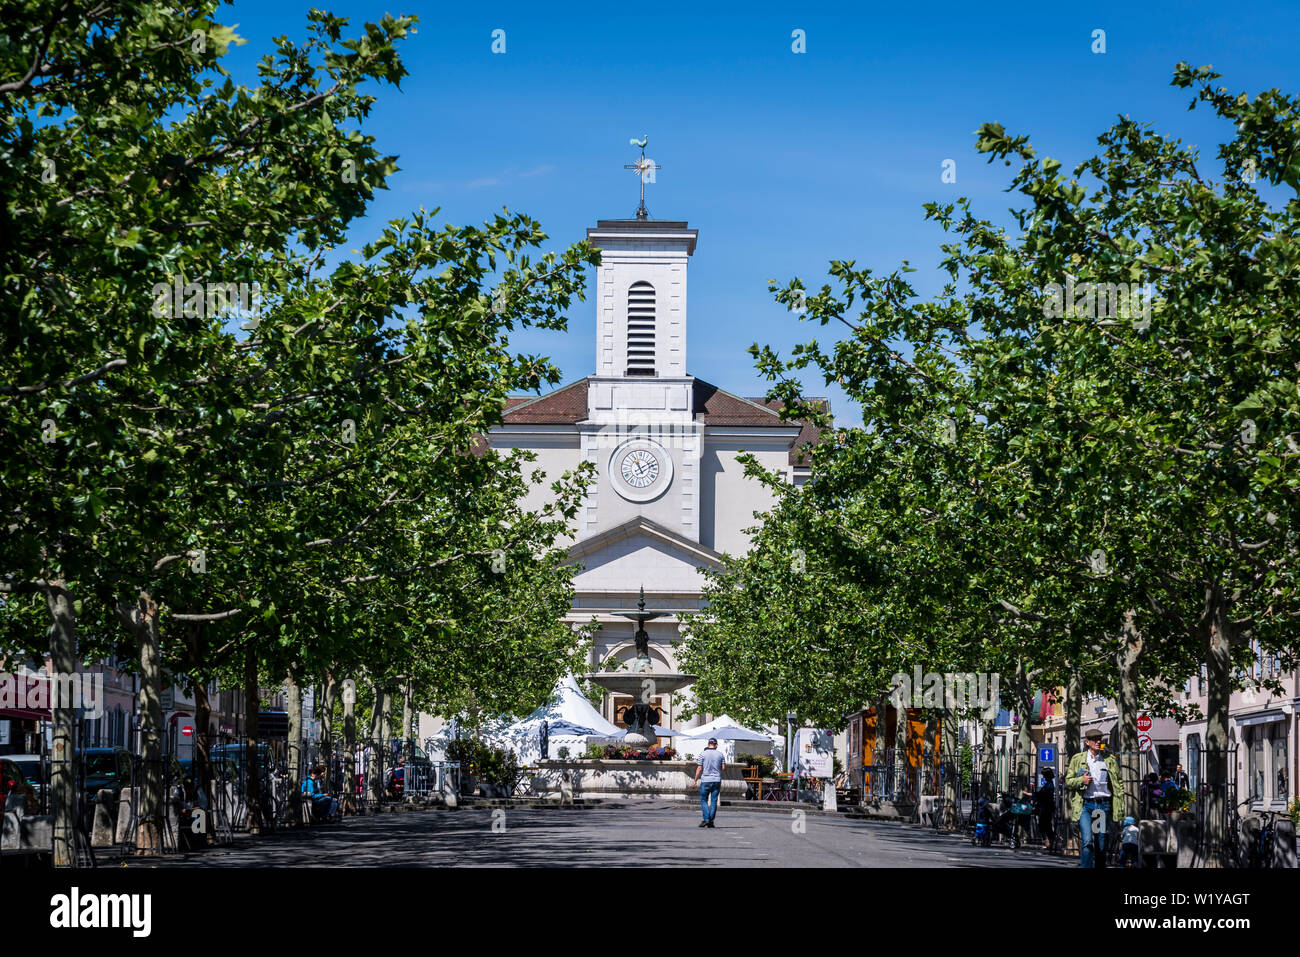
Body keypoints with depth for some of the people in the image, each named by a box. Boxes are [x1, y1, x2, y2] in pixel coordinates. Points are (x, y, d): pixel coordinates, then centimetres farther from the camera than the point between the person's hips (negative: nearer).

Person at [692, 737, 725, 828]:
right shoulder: (720, 754, 0)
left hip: (706, 780, -2)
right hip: (717, 780, 2)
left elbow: (699, 769, -6)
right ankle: (711, 821, 3)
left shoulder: (703, 754, -6)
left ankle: (706, 819, -7)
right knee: (714, 801, 5)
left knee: (704, 800, 7)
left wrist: (695, 780, 2)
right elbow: (724, 767, 3)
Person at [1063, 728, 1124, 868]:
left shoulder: (1110, 760, 10)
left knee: (1102, 844, 4)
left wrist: (1120, 806, 6)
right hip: (1085, 804, -2)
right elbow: (1067, 781, 9)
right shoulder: (1077, 759, 5)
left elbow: (1119, 783, 14)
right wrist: (1081, 780, -11)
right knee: (1087, 841, -18)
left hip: (1104, 804, 2)